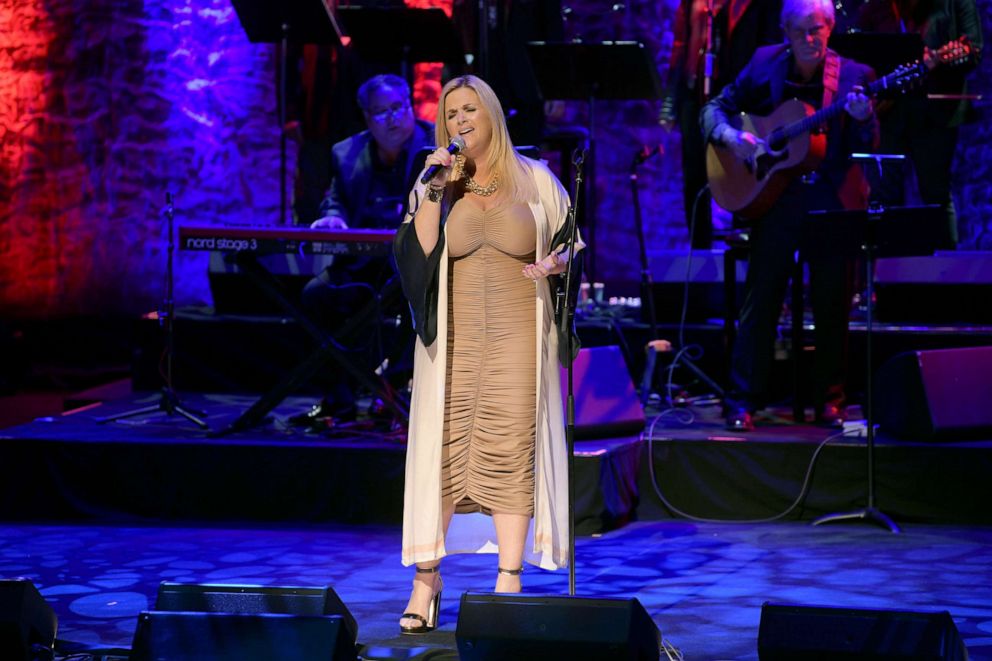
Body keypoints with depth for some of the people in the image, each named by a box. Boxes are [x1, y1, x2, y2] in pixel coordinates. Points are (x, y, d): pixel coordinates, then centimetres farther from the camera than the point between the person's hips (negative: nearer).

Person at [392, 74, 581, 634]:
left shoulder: (535, 180, 6)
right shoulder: (435, 185, 8)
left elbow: (571, 241, 13)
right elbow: (416, 253, -5)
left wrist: (557, 262, -8)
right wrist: (435, 193, -11)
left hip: (517, 336, -1)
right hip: (453, 337, 1)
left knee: (511, 452, -4)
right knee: (442, 451, -3)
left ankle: (509, 582, 0)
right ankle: (427, 581, 3)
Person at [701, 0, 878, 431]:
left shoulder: (852, 75, -1)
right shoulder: (764, 65, 2)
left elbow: (866, 146, -7)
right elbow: (715, 109, 8)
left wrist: (864, 118, -28)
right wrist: (731, 137, -12)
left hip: (832, 199, 0)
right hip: (775, 194, 0)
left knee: (833, 305, 4)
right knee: (760, 300, -2)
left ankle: (829, 401, 15)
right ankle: (742, 403, 1)